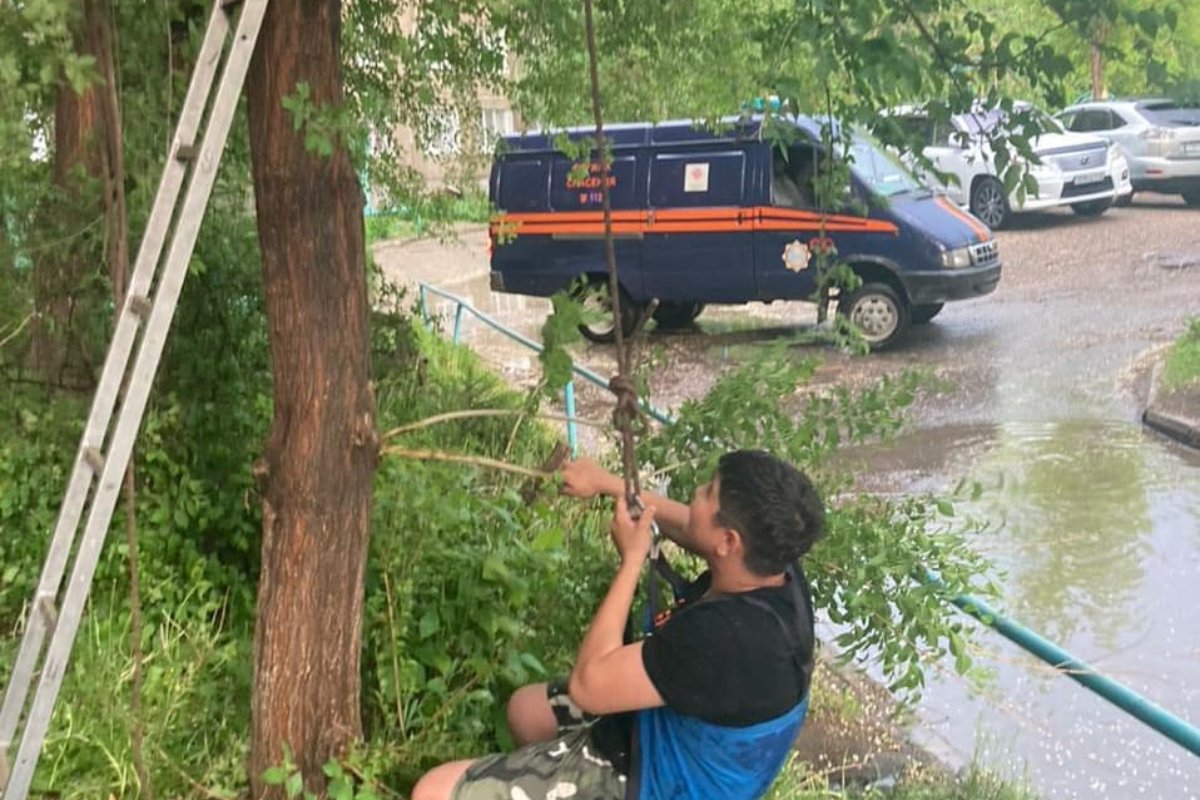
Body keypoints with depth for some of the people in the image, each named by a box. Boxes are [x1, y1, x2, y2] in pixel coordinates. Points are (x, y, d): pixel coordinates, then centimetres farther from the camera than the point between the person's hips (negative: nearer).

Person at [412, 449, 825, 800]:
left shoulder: (729, 637, -40)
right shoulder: (775, 569, -13)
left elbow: (588, 684, -29)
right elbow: (690, 528, 11)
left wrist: (632, 559, -22)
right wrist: (609, 483, 13)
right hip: (673, 740, 9)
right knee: (526, 707, 29)